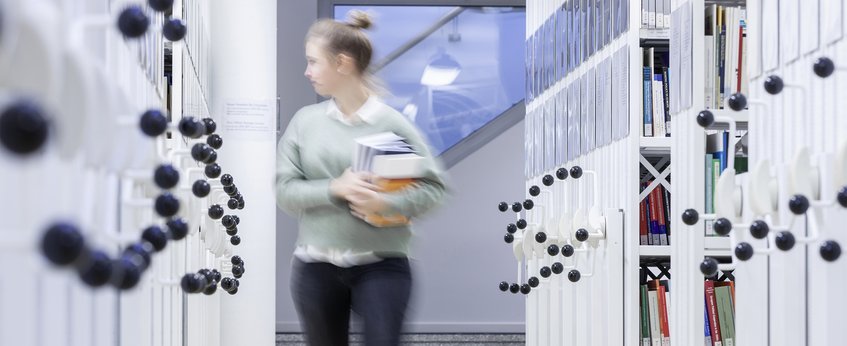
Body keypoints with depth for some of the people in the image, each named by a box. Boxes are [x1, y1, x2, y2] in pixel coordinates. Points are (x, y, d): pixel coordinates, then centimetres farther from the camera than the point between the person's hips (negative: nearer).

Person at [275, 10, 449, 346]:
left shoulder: (391, 122, -7)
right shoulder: (305, 120, 1)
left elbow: (433, 187, -5)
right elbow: (284, 190, -2)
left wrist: (388, 202, -23)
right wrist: (335, 189, -18)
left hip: (381, 265, -3)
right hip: (315, 267, 3)